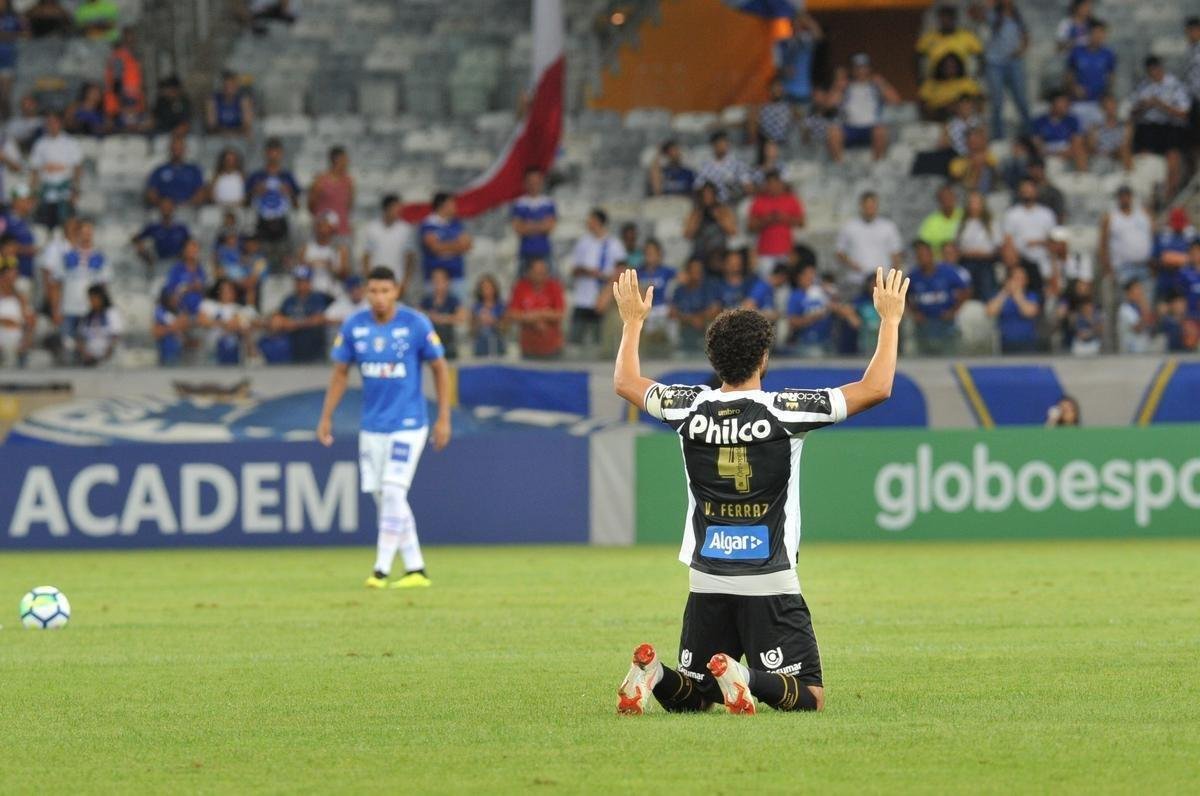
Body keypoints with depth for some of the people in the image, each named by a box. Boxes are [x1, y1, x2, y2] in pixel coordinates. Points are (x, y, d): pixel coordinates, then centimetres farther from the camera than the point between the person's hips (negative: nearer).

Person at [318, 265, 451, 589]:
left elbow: (440, 368, -2)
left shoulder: (416, 324, -10)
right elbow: (340, 373, 10)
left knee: (393, 492, -13)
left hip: (408, 425, -5)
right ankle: (415, 570, 14)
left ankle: (382, 569, -10)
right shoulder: (354, 326, 0)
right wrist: (326, 417, 5)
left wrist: (444, 418, -5)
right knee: (383, 497, 6)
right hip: (371, 426, 5)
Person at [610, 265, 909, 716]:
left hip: (707, 582, 4)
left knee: (687, 698, 16)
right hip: (770, 582, -4)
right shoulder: (784, 410, -10)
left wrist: (633, 321, 34)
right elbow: (876, 388, -5)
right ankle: (743, 677, -30)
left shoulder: (690, 409, 0)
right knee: (808, 697, -1)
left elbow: (625, 383, 20)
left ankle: (654, 675, -17)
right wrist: (890, 319, 7)